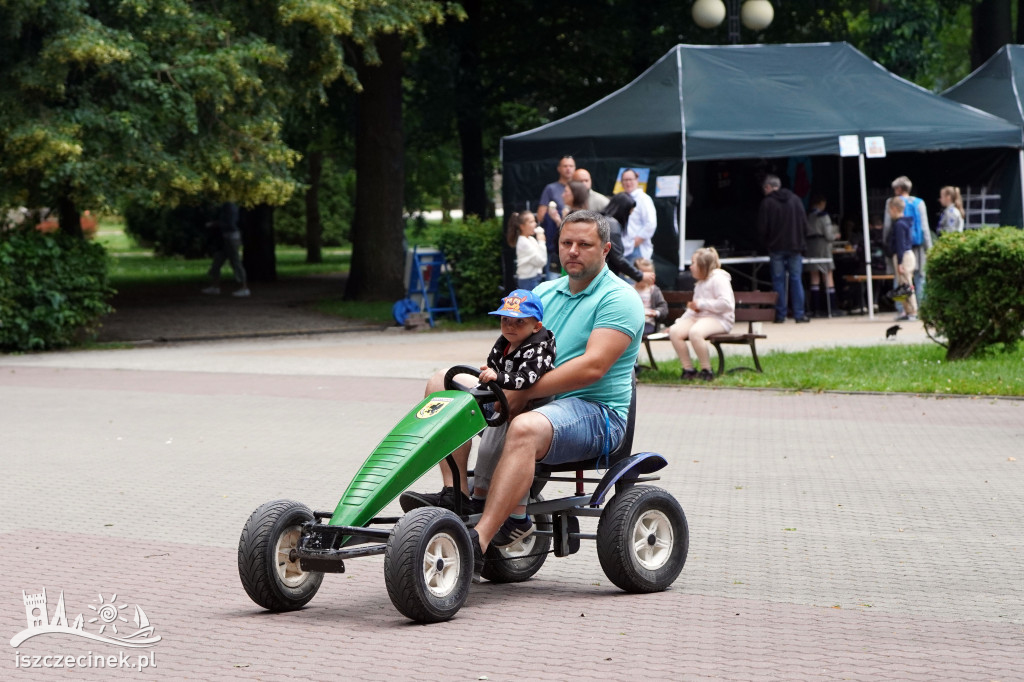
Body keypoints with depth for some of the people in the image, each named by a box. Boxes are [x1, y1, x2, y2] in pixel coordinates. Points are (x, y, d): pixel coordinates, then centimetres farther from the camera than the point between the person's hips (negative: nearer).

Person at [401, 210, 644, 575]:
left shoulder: (619, 298, -6)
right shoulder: (544, 293, 18)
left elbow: (593, 366, -19)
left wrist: (523, 392, -22)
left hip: (598, 412, -8)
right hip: (538, 401, 8)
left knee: (526, 428, -40)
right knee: (443, 383, -2)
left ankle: (479, 541, -48)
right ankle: (456, 495, -16)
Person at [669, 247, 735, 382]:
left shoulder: (718, 278, -5)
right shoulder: (699, 283, 27)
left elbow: (726, 303, -18)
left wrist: (701, 304, -13)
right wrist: (679, 321, 20)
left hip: (719, 319, -9)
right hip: (698, 317, 9)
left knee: (694, 332, -38)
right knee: (674, 331, -18)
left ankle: (706, 371, -26)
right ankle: (688, 369, -15)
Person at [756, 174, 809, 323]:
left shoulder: (767, 203, -5)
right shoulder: (795, 200, 5)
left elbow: (762, 229, -4)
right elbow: (804, 224, 5)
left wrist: (767, 244, 12)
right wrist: (802, 245, 12)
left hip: (776, 248, -2)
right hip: (795, 247, 2)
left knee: (778, 281, 3)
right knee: (796, 280, 5)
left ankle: (780, 314, 1)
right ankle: (799, 314, 1)